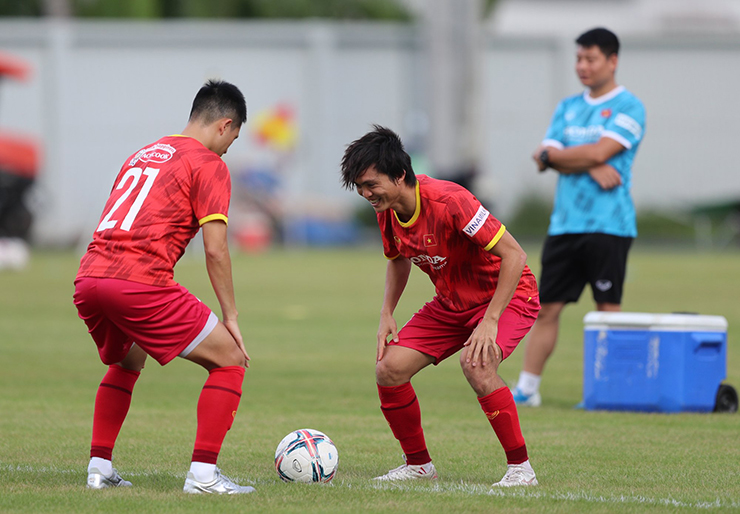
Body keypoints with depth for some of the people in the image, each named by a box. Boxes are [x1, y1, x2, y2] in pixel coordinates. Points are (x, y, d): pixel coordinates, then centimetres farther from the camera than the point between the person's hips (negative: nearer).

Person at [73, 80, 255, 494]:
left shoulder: (143, 155, 26)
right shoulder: (208, 164, 4)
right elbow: (215, 250, -3)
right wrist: (231, 317, 4)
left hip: (88, 280, 8)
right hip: (141, 283, -8)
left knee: (127, 363, 35)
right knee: (229, 361, 4)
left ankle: (100, 467, 26)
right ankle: (203, 473, -6)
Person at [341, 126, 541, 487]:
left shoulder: (448, 201, -31)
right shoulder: (387, 212, -7)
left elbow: (514, 255, -30)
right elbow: (398, 261, 16)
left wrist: (490, 321, -32)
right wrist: (387, 315, 2)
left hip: (507, 295, -8)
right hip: (451, 304, 8)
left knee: (476, 363, -34)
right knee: (388, 369, -7)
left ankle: (520, 468, -20)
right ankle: (418, 464, 13)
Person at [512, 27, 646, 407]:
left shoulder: (628, 107, -2)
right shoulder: (567, 108, 17)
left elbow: (601, 151, -15)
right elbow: (547, 157, 5)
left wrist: (553, 155, -2)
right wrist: (592, 167, -11)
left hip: (607, 227, -6)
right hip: (564, 223, 6)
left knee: (608, 310, -5)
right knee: (546, 308, 4)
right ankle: (527, 388, 7)